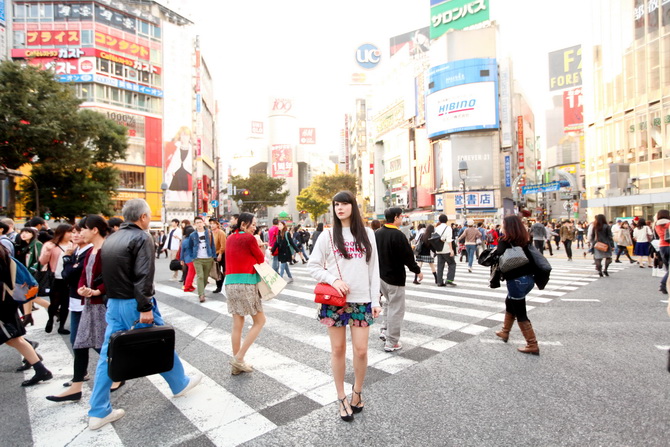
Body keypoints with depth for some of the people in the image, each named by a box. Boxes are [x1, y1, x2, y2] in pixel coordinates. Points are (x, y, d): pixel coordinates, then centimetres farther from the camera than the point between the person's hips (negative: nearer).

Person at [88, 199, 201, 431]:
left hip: (113, 303, 8)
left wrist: (113, 297, 20)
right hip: (134, 303, -7)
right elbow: (143, 276, -23)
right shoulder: (141, 238, -14)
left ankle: (99, 412, 18)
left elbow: (106, 273, 15)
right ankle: (180, 384, 29)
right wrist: (145, 307, -23)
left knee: (108, 354, 11)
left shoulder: (110, 239, 12)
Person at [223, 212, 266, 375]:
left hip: (230, 283, 8)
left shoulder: (230, 238, 13)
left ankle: (236, 365, 21)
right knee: (259, 321, 7)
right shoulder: (249, 238, -10)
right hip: (246, 283, -8)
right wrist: (257, 245, 13)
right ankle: (239, 358, 5)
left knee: (237, 324, 14)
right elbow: (261, 259, -1)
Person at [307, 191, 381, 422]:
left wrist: (375, 299, 2)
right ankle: (341, 398, 26)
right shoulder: (328, 235, 1)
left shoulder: (367, 234, 5)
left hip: (361, 300, 1)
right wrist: (333, 280, -13)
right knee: (338, 349, 8)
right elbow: (312, 266, 2)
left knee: (361, 349, 2)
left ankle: (357, 392, 29)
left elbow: (373, 268, 6)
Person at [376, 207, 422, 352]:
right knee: (396, 309, 2)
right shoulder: (398, 235, -21)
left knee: (388, 302, 27)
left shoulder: (377, 233, 3)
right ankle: (391, 343, 8)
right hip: (395, 278, -8)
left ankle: (385, 330, 27)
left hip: (381, 275, 8)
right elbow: (407, 256, -18)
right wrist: (417, 270, -3)